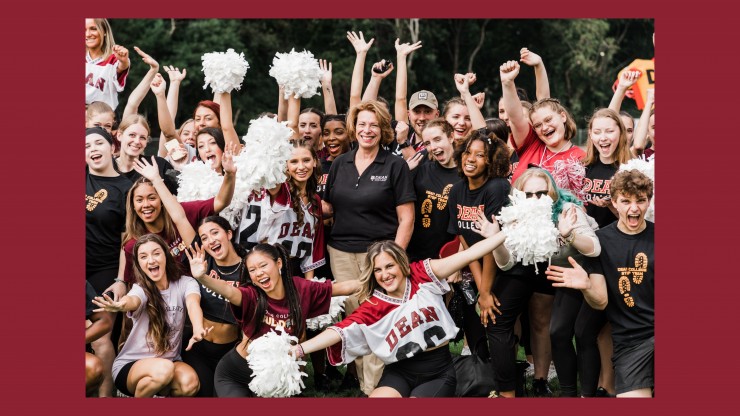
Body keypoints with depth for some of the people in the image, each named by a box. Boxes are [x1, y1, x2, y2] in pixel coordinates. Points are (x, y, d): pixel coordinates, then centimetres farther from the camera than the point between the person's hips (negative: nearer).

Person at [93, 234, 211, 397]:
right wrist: (121, 306, -62)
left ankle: (162, 393, 3)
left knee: (190, 382, -31)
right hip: (130, 365, -2)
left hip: (170, 361, 2)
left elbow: (193, 302, -28)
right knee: (163, 370, -35)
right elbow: (133, 301, -35)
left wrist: (198, 330, -52)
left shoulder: (185, 283, -5)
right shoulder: (140, 289, -10)